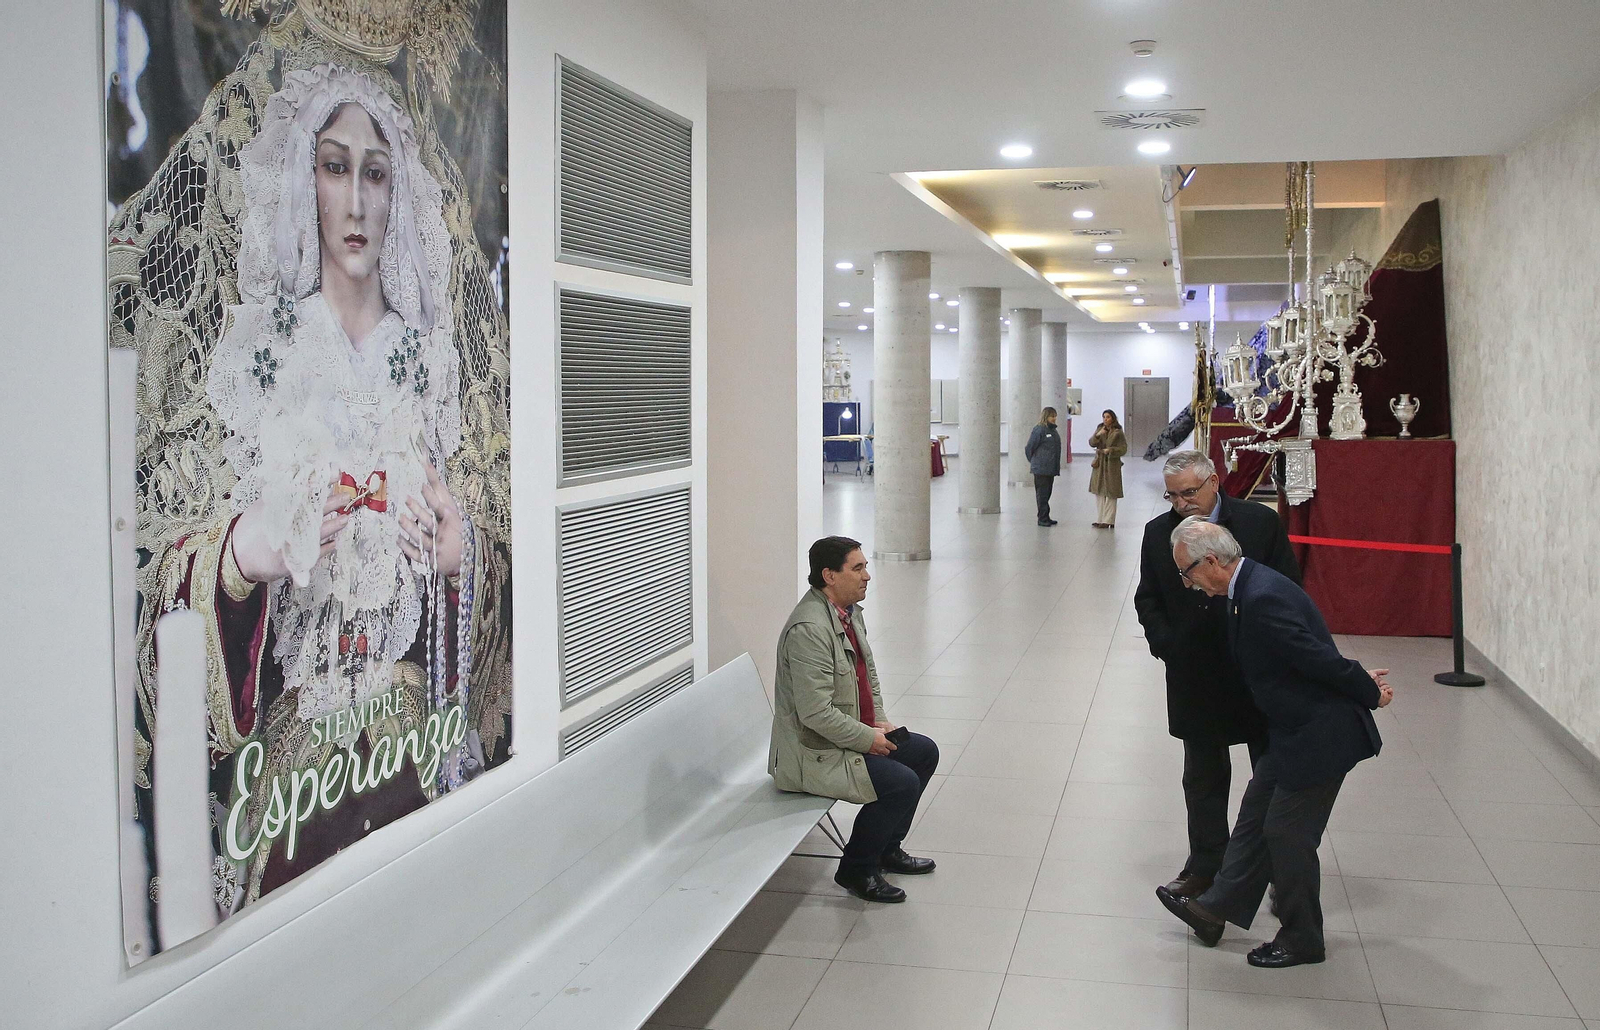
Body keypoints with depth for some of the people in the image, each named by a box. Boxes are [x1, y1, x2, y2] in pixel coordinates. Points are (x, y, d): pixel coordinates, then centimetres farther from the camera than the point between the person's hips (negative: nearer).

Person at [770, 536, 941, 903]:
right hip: (813, 755, -11)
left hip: (852, 734, 11)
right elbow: (816, 713, -29)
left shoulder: (850, 611, 6)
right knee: (903, 783, -21)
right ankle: (856, 870, -1)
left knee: (924, 752, 14)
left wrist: (881, 721, 6)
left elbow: (868, 672, 20)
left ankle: (887, 848, 26)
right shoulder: (809, 629, -27)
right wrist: (868, 738, -18)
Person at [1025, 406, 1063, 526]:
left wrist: (1056, 467, 18)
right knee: (1042, 493, -4)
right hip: (1041, 469, -8)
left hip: (1051, 469, 8)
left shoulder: (1053, 430, 14)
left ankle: (1045, 517, 18)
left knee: (1047, 493, 12)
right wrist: (1034, 462, 4)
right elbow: (1029, 448, -8)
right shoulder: (1039, 430, -11)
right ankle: (1042, 518, -1)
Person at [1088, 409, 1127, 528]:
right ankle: (1100, 519, 17)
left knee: (1110, 494, -3)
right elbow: (1091, 443, 2)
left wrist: (1110, 450, -21)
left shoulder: (1118, 433, -7)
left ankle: (1108, 521, 0)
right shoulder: (1100, 429, 9)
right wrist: (1097, 435, -16)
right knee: (1099, 493, 9)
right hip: (1099, 465, 6)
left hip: (1112, 465, -6)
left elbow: (1123, 449, -8)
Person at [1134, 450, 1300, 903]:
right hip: (1195, 678, 2)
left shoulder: (1261, 521, -7)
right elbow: (1147, 600, 7)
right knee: (1203, 775, 12)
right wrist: (1166, 645, -8)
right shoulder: (1158, 533, 0)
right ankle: (1205, 865, 23)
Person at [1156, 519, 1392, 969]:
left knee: (1288, 831, 2)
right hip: (1295, 730, 10)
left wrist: (1368, 694, -10)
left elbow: (1320, 657, -24)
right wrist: (1361, 684, 15)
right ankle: (1216, 909, 27)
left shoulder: (1263, 599, -28)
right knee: (1255, 816, 16)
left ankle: (1302, 939, 19)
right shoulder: (1253, 586, 7)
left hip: (1320, 734, -10)